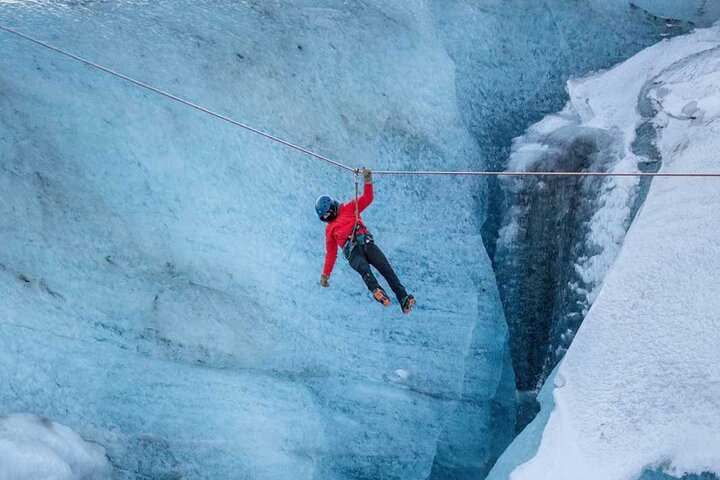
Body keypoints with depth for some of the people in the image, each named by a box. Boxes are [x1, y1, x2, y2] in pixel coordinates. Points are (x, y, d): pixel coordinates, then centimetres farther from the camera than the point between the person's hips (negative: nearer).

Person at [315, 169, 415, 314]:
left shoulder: (349, 208, 25)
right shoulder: (329, 229, 31)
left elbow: (367, 198, 14)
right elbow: (331, 254, 33)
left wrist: (367, 181, 0)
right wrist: (326, 274, 30)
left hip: (366, 242, 1)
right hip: (352, 251, -1)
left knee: (385, 268, -21)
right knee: (363, 268, -35)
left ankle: (403, 298, -31)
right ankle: (376, 291, -64)